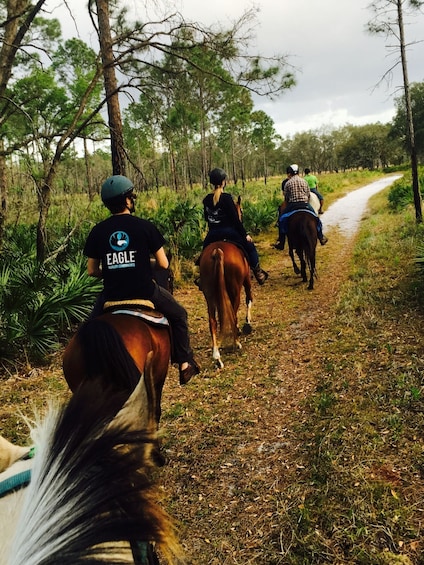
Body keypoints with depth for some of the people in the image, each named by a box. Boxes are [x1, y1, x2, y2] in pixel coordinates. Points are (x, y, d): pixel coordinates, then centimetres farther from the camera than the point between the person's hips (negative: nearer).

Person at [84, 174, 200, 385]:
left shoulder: (98, 231, -1)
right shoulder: (145, 226, -7)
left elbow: (92, 270, 3)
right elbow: (163, 264, -5)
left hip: (111, 294, 2)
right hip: (145, 291, -2)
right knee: (178, 315, 23)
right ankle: (185, 363, 23)